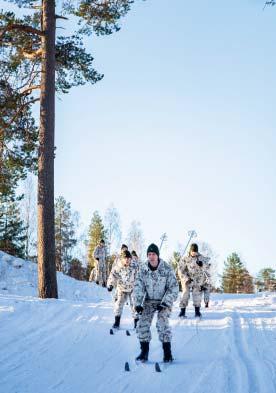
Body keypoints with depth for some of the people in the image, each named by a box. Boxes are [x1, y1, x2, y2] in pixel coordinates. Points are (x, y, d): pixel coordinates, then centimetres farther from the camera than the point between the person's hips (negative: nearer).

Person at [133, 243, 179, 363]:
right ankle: (144, 352, 6)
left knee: (162, 324, -20)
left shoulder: (167, 269, -16)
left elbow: (174, 288, -12)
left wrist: (165, 303, -20)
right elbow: (138, 287, -6)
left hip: (164, 301, -3)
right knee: (142, 324, -9)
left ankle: (167, 352, -6)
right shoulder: (143, 269, -8)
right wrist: (137, 303, -17)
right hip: (149, 300, 3)